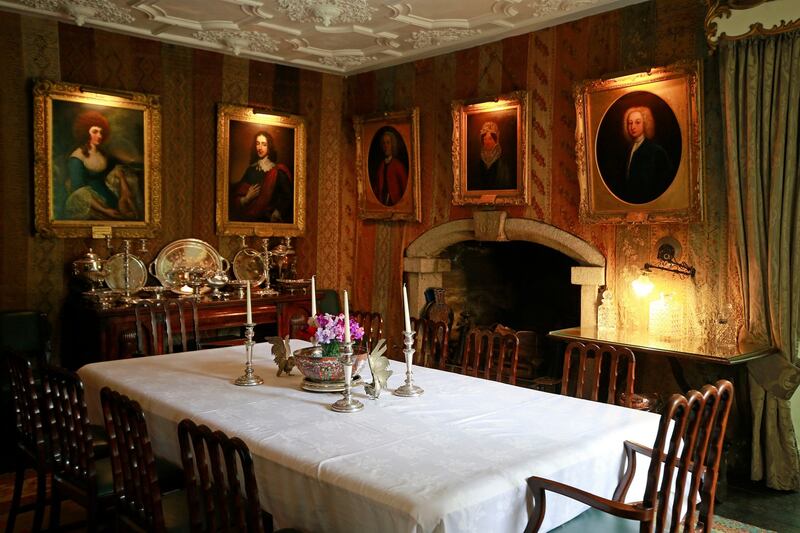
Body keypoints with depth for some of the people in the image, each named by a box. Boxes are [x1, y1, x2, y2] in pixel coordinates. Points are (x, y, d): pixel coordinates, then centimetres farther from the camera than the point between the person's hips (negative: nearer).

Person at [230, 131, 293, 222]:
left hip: (268, 220, -4)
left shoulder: (277, 171, -1)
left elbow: (287, 198, -3)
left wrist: (276, 214, -14)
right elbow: (236, 195, 14)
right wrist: (246, 198, -5)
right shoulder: (251, 169, 12)